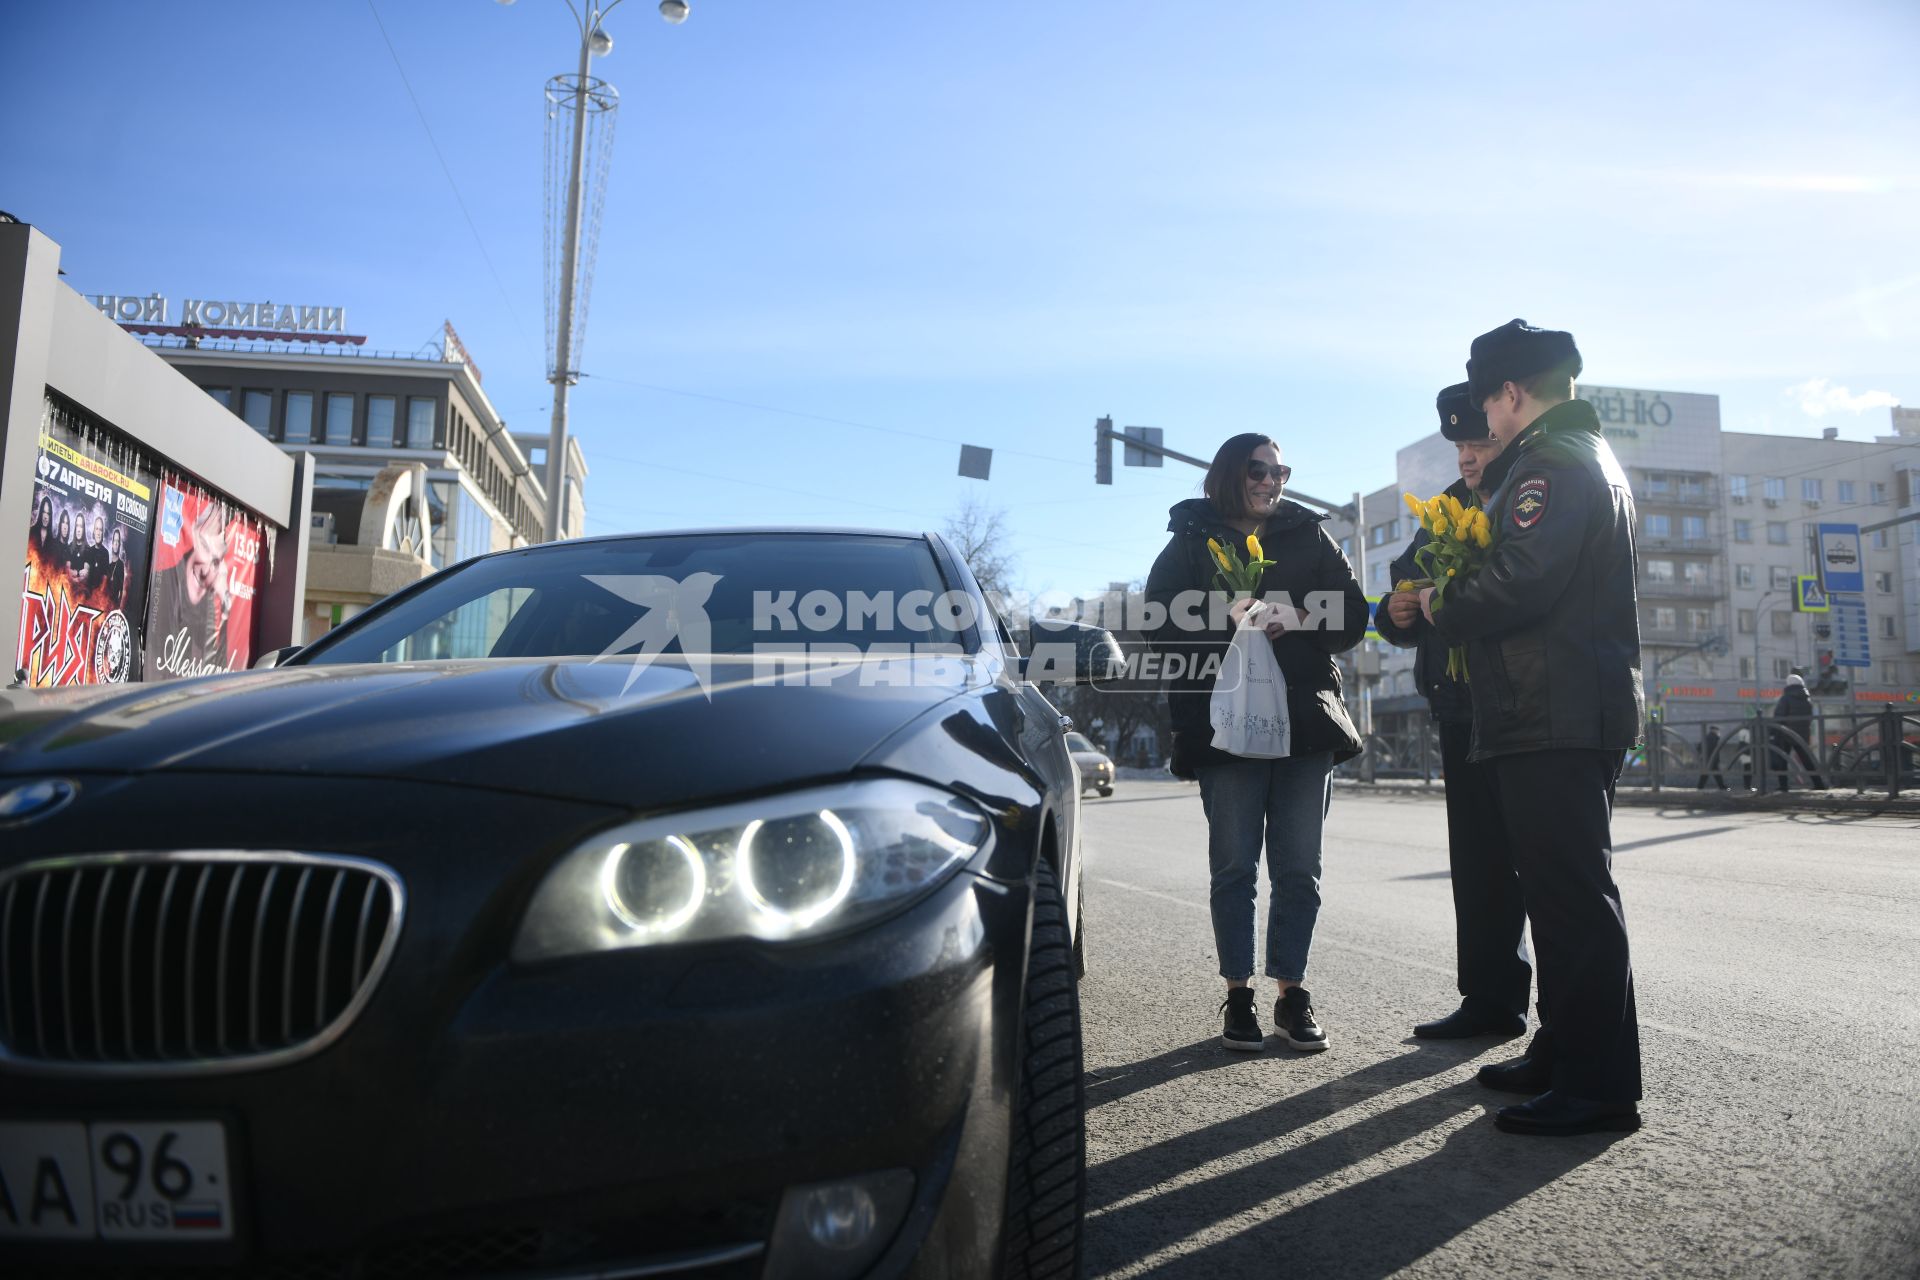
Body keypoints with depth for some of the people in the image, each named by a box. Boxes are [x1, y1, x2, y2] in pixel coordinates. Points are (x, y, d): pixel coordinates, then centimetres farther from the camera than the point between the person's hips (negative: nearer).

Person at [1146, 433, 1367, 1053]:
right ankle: (1238, 995, 11)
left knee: (1298, 868, 4)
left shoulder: (1308, 536, 15)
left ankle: (1291, 992, 14)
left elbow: (1352, 614, 7)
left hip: (1305, 717, 2)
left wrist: (1299, 618, -11)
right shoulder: (1191, 542, 9)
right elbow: (1163, 623, -2)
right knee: (1234, 866, 2)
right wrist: (1229, 619, -17)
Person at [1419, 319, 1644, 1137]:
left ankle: (1598, 1086, -1)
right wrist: (1459, 610, 16)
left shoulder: (1550, 460, -11)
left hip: (1552, 716, -11)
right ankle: (1563, 1055, 26)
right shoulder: (1592, 456, 23)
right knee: (1564, 892, 16)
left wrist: (1444, 615, -7)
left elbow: (1521, 579, -24)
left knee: (1572, 896, -7)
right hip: (1582, 709, 11)